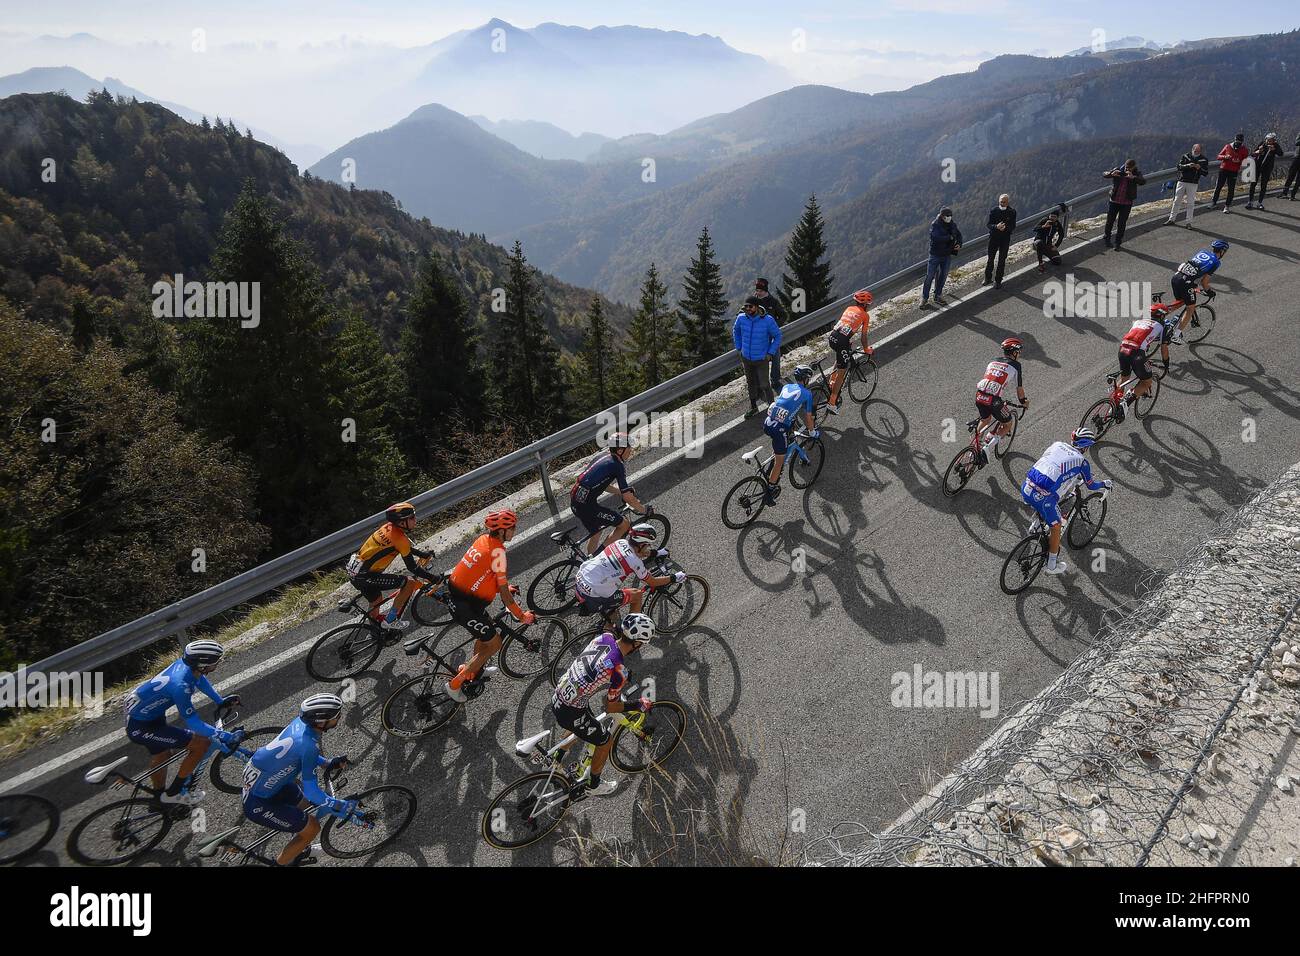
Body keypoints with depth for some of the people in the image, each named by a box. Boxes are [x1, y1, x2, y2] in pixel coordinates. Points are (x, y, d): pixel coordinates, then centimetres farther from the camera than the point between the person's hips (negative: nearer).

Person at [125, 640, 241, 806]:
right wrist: (224, 737, -27)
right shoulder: (180, 685, -38)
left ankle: (159, 800, 54)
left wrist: (220, 701, 13)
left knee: (162, 755, 30)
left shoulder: (185, 663, -14)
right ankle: (174, 793, 7)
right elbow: (193, 722, -29)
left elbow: (200, 680, 9)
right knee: (202, 743, -12)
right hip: (140, 728, -9)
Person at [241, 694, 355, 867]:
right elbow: (311, 792, -27)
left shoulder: (302, 721, -10)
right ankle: (281, 862, 22)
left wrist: (329, 763, 3)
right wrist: (342, 806, -18)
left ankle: (300, 849, 44)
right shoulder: (309, 744, -34)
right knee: (312, 828, 1)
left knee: (310, 808, 22)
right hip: (258, 803, -8)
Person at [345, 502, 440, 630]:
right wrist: (433, 578, -6)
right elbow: (412, 568, -16)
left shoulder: (389, 527, 4)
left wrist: (423, 554, 28)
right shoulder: (399, 537, -21)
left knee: (376, 601, 29)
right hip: (364, 577, -10)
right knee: (410, 583, -10)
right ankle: (392, 619, 1)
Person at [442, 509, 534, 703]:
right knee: (494, 644, 4)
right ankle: (454, 685, 9)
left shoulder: (484, 538, 3)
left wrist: (505, 588, 27)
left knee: (486, 635, 25)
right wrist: (520, 616, -7)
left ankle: (473, 672, 42)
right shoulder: (497, 551, -22)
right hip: (465, 606, -9)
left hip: (454, 597, 9)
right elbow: (504, 591, -17)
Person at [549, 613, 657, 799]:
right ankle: (594, 786, 39)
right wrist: (639, 705, 2)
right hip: (571, 714, -7)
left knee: (580, 730, 35)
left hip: (556, 697, 7)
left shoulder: (605, 637, -8)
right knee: (605, 741, 19)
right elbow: (611, 708, -11)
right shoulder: (619, 672, -27)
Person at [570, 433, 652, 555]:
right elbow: (628, 498, -13)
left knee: (595, 532, 29)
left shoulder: (604, 455, 13)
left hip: (574, 502, 9)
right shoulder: (617, 465, -12)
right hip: (587, 505, -9)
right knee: (624, 525, 2)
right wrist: (644, 510, 2)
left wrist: (621, 492, 28)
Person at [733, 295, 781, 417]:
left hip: (762, 359, -4)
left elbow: (777, 336, -5)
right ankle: (753, 407, 34)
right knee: (751, 383, 17)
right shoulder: (741, 318, -11)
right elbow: (736, 331, 11)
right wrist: (739, 348, 8)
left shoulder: (768, 320, -19)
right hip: (746, 358, 4)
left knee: (764, 385, -1)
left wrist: (770, 353, -8)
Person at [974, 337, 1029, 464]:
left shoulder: (992, 362, 21)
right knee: (1007, 425, 17)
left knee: (984, 420, 33)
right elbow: (1019, 388, 9)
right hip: (994, 401, -5)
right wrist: (1023, 402, 27)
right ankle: (987, 449, -1)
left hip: (979, 396, 6)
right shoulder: (1016, 366, 4)